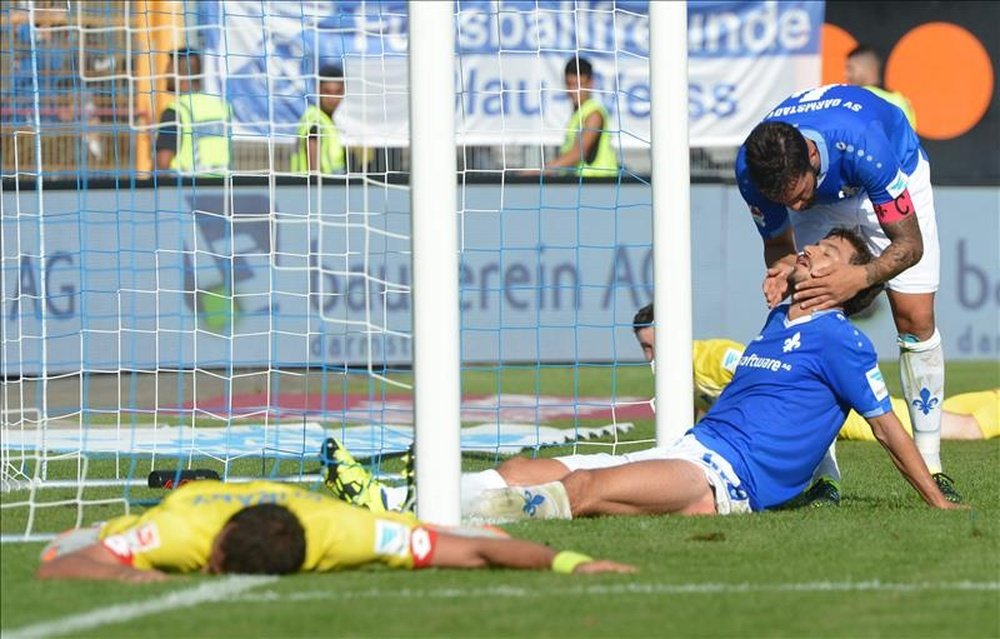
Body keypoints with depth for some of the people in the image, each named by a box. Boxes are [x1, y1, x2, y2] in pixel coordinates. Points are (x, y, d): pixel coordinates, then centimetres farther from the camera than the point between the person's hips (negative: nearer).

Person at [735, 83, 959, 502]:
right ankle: (822, 473, -6)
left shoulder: (862, 146, -45)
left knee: (915, 319, -12)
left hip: (893, 180, -2)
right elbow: (778, 243, -14)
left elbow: (909, 243, -34)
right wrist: (783, 269, -37)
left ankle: (929, 466, -5)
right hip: (824, 201, 2)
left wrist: (862, 277, -51)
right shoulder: (751, 169, -34)